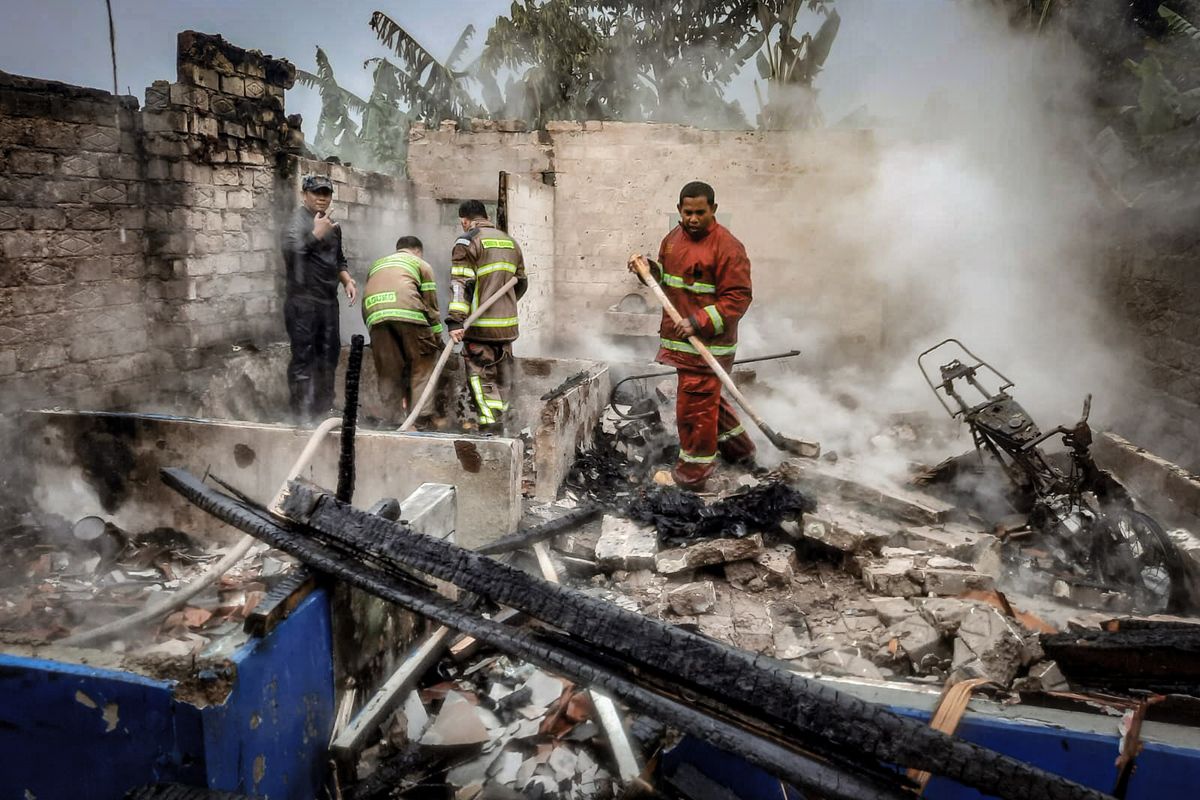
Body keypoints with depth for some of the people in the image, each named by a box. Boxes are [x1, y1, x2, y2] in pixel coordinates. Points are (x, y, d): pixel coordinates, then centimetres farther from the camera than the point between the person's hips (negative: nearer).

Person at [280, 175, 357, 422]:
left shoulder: (333, 225, 17)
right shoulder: (299, 219, -8)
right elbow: (290, 247, -26)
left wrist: (347, 281, 12)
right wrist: (316, 234, -26)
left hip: (328, 301, 8)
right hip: (303, 302, -8)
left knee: (329, 356, 14)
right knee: (304, 358, -5)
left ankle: (324, 408, 27)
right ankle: (302, 415, 1)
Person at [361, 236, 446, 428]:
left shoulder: (376, 265, 37)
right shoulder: (420, 264, 24)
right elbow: (431, 304, 17)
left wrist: (372, 328, 30)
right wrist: (438, 339, 21)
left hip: (374, 314, 4)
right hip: (408, 311, -3)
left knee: (388, 371, 10)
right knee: (423, 363, 8)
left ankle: (396, 421, 8)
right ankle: (421, 418, 1)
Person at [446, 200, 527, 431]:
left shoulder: (467, 242, -6)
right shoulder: (510, 241, 16)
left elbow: (460, 284, -16)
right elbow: (521, 282, 22)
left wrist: (455, 321, -21)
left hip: (480, 325, -6)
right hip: (508, 324, 7)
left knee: (480, 373, -2)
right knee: (502, 373, 14)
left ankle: (490, 423, -9)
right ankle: (499, 419, 20)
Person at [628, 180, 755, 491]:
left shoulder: (727, 247, -16)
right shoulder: (674, 238, 10)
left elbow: (737, 298, -18)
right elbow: (665, 276, 26)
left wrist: (697, 323, -25)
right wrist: (647, 268, 4)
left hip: (708, 342, -9)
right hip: (682, 337, 9)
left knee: (695, 405, -3)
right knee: (707, 397, 22)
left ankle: (694, 470, 13)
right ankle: (738, 447, 40)